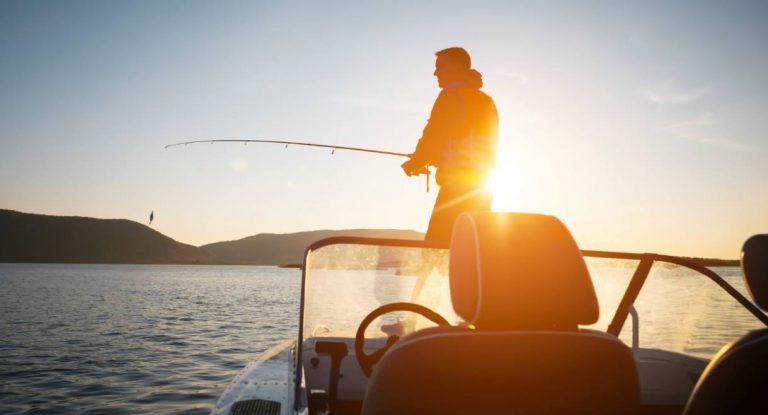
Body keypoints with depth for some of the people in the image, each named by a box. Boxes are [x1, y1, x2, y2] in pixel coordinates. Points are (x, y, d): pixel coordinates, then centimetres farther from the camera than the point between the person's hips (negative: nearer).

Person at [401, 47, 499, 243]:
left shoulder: (452, 95, -5)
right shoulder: (486, 101, 20)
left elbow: (434, 135, -10)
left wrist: (414, 163, 8)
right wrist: (430, 160, 22)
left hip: (457, 185, -9)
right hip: (481, 186, 9)